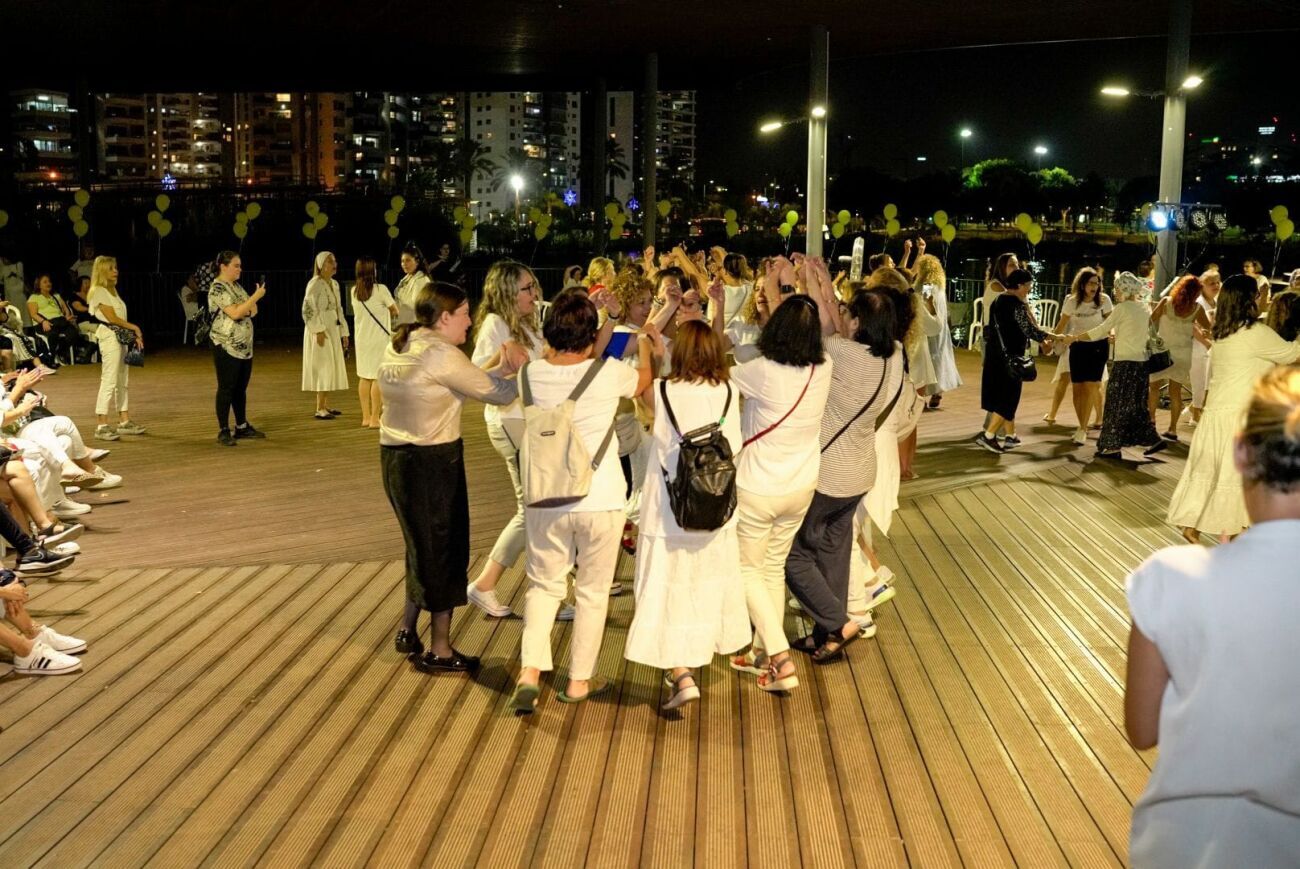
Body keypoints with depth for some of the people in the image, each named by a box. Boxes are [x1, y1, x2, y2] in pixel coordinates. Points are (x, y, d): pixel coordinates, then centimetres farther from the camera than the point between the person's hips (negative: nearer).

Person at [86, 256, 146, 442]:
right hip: (109, 336, -10)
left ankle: (124, 421, 19)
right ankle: (102, 426, -9)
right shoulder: (99, 291, -9)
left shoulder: (112, 290, 19)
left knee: (122, 381, 13)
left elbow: (120, 317, 13)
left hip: (121, 336, 10)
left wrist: (133, 334, 3)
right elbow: (112, 318, -14)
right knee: (109, 381, -10)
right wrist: (134, 328, -7)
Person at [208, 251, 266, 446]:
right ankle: (223, 431, 2)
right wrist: (256, 297, -19)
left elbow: (252, 311, 11)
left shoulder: (236, 286, 14)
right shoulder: (217, 288, -12)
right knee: (226, 388, -3)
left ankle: (242, 426, 21)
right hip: (226, 346, -8)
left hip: (244, 346, 8)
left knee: (241, 388, 13)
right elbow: (234, 313, -22)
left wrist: (243, 309, -10)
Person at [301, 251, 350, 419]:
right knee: (323, 368, -7)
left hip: (333, 331, 8)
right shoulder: (315, 284, -13)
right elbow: (308, 309, -19)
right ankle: (320, 409, -3)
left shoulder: (334, 284, 12)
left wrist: (344, 332, 14)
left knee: (331, 367, 11)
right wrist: (319, 330, -23)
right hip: (321, 332, -8)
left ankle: (326, 405, 20)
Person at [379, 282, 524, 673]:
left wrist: (499, 369, 5)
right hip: (433, 462, -8)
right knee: (446, 550, 5)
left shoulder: (397, 348, 9)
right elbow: (497, 393, -13)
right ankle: (439, 651, 14)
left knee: (423, 545, 23)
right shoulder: (441, 355, -18)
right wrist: (516, 370, 6)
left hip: (395, 455, 8)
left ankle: (409, 631, 31)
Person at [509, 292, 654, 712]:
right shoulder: (608, 373, -11)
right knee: (592, 592, 14)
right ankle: (579, 680, 24)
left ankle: (529, 671, 2)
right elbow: (644, 379, 13)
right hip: (600, 501, -2)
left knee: (544, 585, 18)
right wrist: (644, 344, 33)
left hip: (545, 501, 2)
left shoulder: (531, 373, -4)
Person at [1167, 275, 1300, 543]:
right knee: (1233, 473, 3)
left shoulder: (1222, 333, 8)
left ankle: (1190, 523, 17)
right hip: (1239, 415, -7)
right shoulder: (1256, 333, -15)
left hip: (1216, 410, 7)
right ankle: (1226, 533, 12)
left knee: (1207, 468, 13)